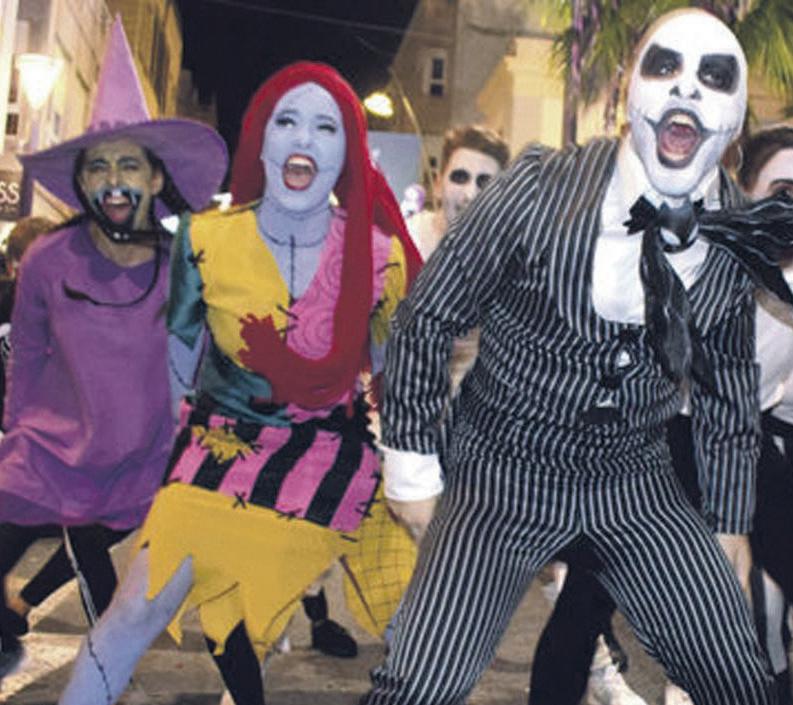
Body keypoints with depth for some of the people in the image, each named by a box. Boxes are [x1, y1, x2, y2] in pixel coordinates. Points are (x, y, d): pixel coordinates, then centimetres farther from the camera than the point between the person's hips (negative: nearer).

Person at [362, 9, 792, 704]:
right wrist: (412, 471, -4)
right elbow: (426, 318, -7)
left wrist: (731, 524, 16)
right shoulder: (539, 188, -17)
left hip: (637, 489, 4)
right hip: (503, 474, -3)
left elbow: (729, 391, 10)